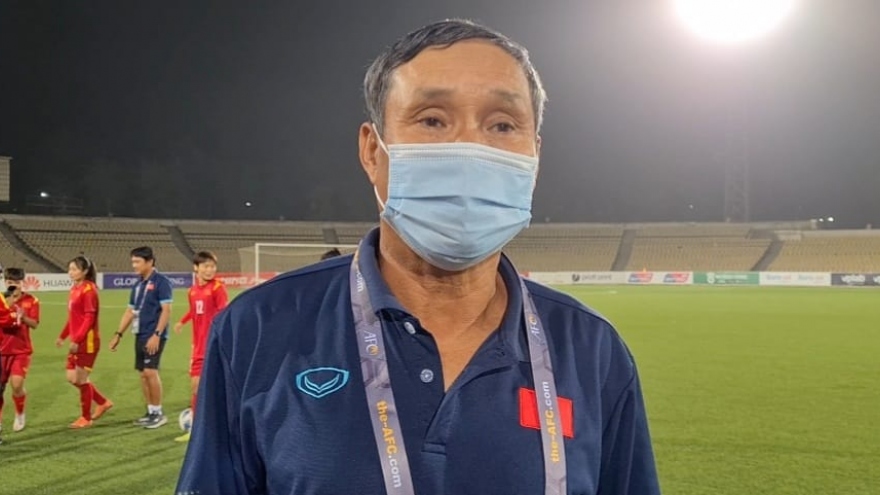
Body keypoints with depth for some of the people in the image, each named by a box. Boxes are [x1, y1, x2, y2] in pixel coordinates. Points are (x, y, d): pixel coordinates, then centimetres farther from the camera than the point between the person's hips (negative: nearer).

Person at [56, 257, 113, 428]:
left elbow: (89, 318, -19)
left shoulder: (88, 289, -14)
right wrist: (63, 336, 18)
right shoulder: (74, 289, 11)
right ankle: (103, 402, 26)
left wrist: (77, 339, -22)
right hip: (76, 341, 9)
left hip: (87, 342, -9)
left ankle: (86, 418, 15)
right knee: (72, 378, 11)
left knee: (81, 379, 0)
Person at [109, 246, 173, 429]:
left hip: (154, 336, -8)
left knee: (150, 371, -11)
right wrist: (119, 334, 16)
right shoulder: (138, 285, 14)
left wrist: (156, 335, -20)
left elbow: (166, 311, -14)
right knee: (143, 374, 9)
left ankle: (158, 413, 0)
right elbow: (130, 311, 20)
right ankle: (151, 412, 18)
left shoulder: (161, 282, -10)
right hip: (140, 335, 8)